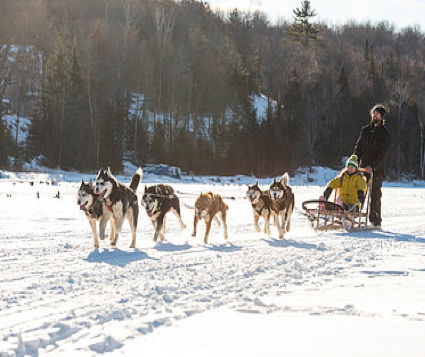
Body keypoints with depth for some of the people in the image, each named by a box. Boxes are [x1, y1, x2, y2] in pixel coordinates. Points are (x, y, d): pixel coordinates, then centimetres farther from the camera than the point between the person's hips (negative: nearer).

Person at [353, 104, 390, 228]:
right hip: (363, 167, 3)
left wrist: (372, 166, -20)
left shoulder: (384, 133, 0)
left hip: (377, 169, -3)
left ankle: (375, 220, 2)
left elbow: (382, 153, -8)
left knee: (375, 195, -3)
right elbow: (358, 147, 10)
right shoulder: (365, 130, 13)